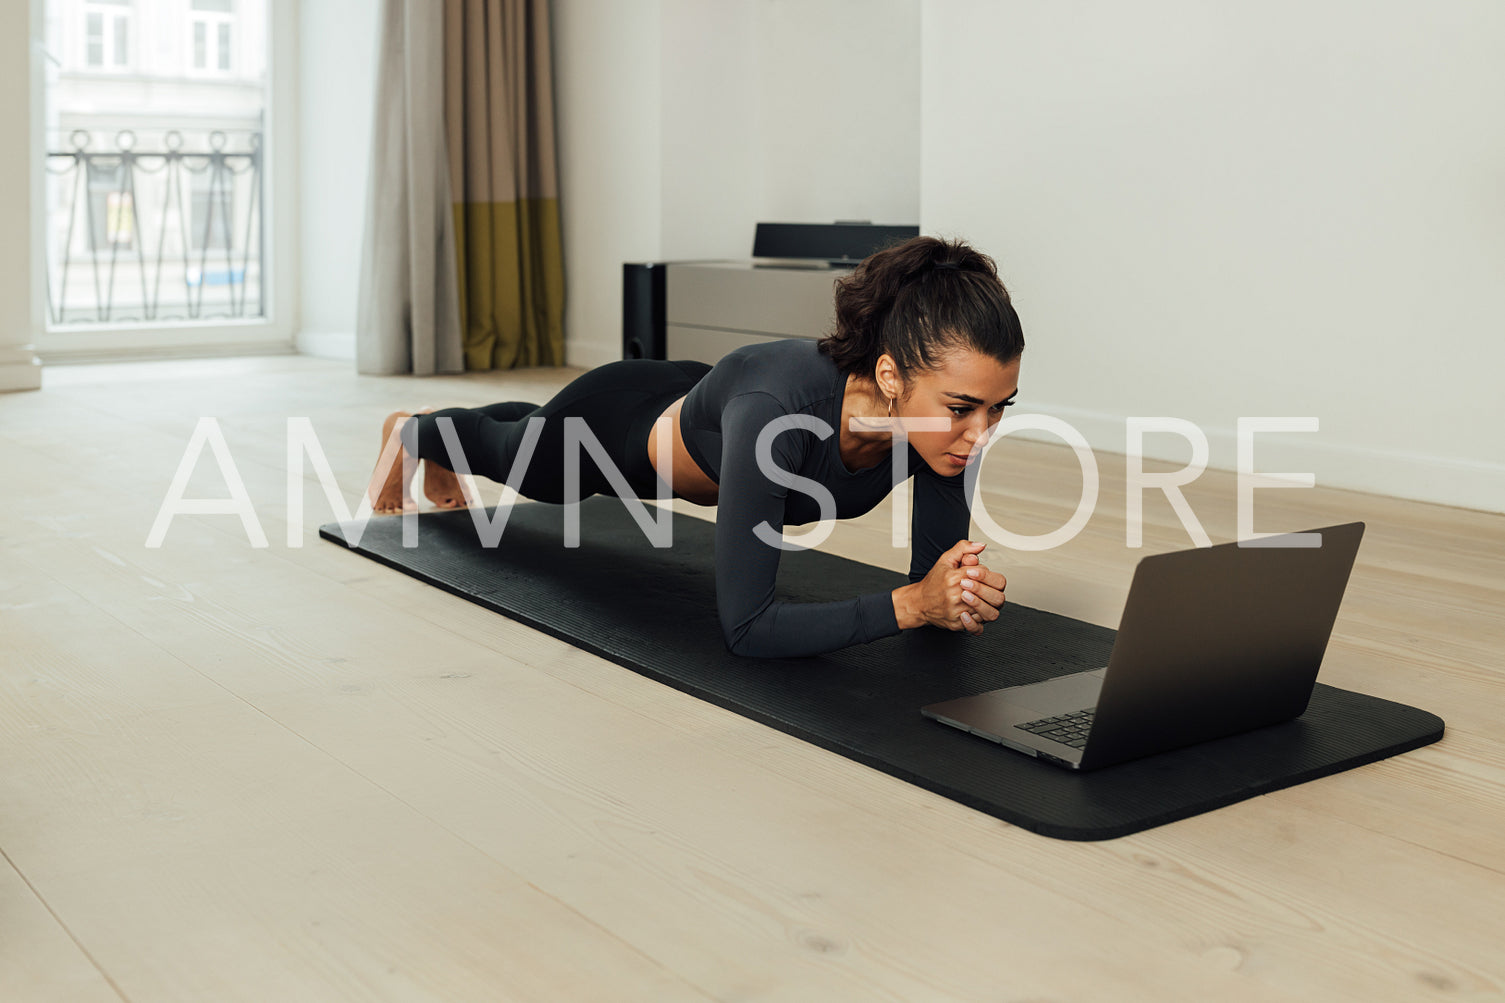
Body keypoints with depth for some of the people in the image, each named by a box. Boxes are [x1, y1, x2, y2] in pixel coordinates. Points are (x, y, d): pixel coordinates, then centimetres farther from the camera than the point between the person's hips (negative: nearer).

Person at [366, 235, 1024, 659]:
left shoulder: (952, 406, -33)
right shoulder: (775, 410, -50)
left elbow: (934, 583, -23)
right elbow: (745, 627, -48)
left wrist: (961, 594, -45)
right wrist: (908, 604, -53)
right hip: (623, 424, -5)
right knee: (512, 453, 30)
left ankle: (442, 458, 73)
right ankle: (411, 432, 68)